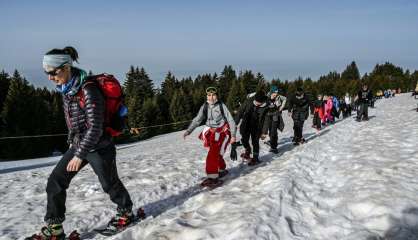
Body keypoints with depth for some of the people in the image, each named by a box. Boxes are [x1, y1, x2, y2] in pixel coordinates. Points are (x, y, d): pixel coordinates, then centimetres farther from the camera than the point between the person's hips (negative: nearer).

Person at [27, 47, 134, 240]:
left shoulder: (88, 90, -25)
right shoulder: (66, 88, 0)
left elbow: (95, 127, -27)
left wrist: (80, 155, -26)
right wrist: (72, 141, 21)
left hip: (99, 147, -7)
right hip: (78, 144, 8)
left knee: (109, 184, 12)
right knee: (55, 181, 2)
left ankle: (126, 212, 38)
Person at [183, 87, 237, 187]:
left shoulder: (221, 106, -6)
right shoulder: (204, 107, 4)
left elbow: (230, 120, -4)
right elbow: (197, 120, 0)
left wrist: (233, 135, -9)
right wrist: (188, 131, -12)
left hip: (222, 132, -4)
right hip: (211, 133, 4)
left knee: (213, 154, -17)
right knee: (217, 154, 11)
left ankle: (212, 177, -13)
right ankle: (222, 170, 35)